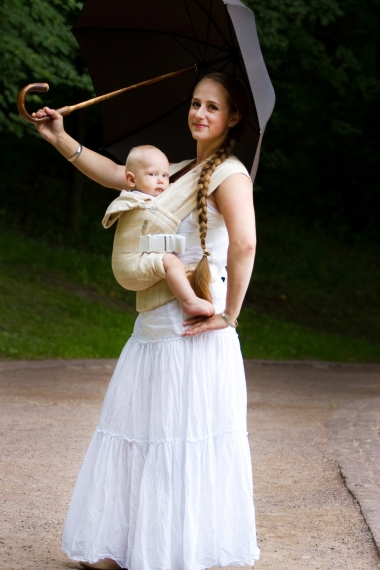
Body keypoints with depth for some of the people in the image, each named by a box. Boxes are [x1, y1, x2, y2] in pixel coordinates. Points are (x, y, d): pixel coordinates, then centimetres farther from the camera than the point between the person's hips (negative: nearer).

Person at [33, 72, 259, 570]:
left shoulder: (228, 174, -10)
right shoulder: (182, 173, 18)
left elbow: (244, 242, -25)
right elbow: (116, 174, 23)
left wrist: (228, 314, -22)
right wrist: (60, 139, 16)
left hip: (193, 329, -9)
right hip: (155, 324, 9)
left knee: (187, 439, -4)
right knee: (141, 433, 12)